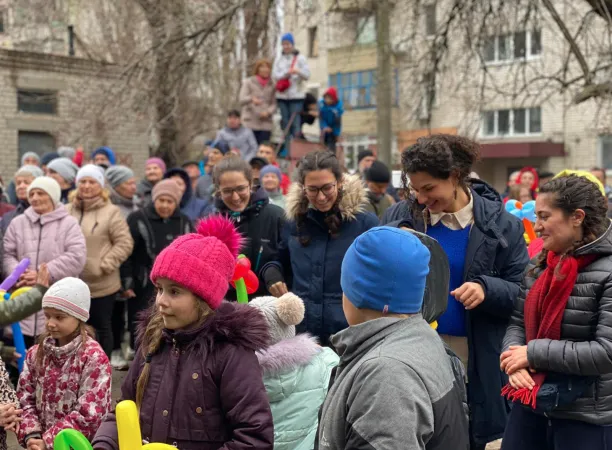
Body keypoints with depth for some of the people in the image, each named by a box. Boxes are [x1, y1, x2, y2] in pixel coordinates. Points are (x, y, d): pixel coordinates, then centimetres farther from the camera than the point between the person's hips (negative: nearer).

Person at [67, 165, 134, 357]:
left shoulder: (111, 212, -5)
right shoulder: (67, 211, 7)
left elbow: (125, 243, -8)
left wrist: (104, 265, -14)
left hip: (102, 284, -4)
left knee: (102, 328, 8)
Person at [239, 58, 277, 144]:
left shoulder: (272, 85, 11)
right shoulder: (248, 82, 3)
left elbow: (274, 104, 11)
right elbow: (242, 100, -9)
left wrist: (268, 112, -11)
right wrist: (252, 99, -31)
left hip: (266, 124, 2)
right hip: (250, 124, -2)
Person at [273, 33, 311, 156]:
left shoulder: (300, 58, 3)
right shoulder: (278, 59, 13)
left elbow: (307, 75, -4)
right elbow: (274, 75, 3)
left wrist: (298, 72, -24)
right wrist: (286, 74, -15)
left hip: (296, 95, -4)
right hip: (282, 95, 4)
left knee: (296, 123, -11)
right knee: (285, 123, 5)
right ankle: (287, 150, 9)